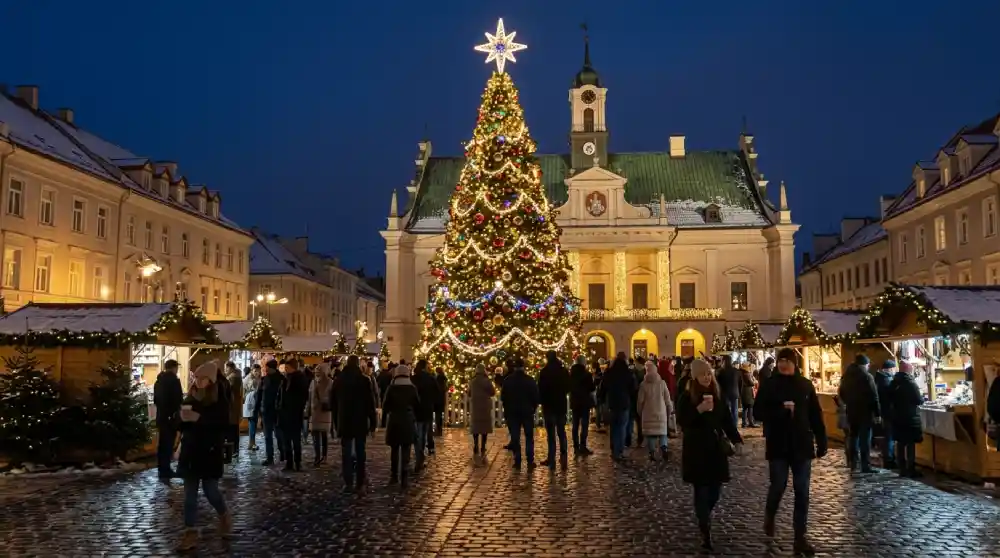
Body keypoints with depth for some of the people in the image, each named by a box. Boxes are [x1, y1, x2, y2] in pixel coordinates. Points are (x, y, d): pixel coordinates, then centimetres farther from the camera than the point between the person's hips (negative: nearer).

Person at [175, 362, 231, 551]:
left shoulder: (220, 400, -8)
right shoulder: (191, 397, 7)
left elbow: (222, 425, -17)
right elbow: (181, 423, 11)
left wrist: (199, 418, -26)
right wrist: (183, 418, -12)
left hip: (210, 452, -5)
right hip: (190, 451, 5)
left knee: (210, 490, 3)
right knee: (190, 493, 5)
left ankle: (224, 516, 32)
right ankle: (190, 533, 11)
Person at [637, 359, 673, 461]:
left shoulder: (643, 384, -6)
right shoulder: (662, 383, -5)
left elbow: (640, 401, -2)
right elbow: (667, 399, 0)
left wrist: (640, 412, 12)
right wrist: (670, 410, 14)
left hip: (648, 413, -1)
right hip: (661, 412, 1)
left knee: (650, 432, 5)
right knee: (662, 431, 9)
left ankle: (652, 453, 2)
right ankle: (663, 447, -14)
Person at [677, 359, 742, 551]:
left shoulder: (717, 396, 7)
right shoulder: (686, 397, -7)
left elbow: (727, 420, 9)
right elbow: (681, 421, -18)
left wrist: (736, 438, -3)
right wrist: (699, 409, -29)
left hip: (716, 449, 4)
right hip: (696, 451, -4)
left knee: (715, 490, 6)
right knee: (701, 491, -3)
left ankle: (704, 518, 34)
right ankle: (706, 534, 4)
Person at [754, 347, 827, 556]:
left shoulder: (805, 385, 2)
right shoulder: (769, 384, -4)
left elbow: (816, 415, 5)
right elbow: (758, 412, -8)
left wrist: (821, 442, 3)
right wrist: (781, 409, -21)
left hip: (801, 445, 2)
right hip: (778, 445, -2)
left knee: (802, 492, 3)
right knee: (778, 486, 4)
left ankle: (800, 538, 11)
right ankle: (769, 517, 35)